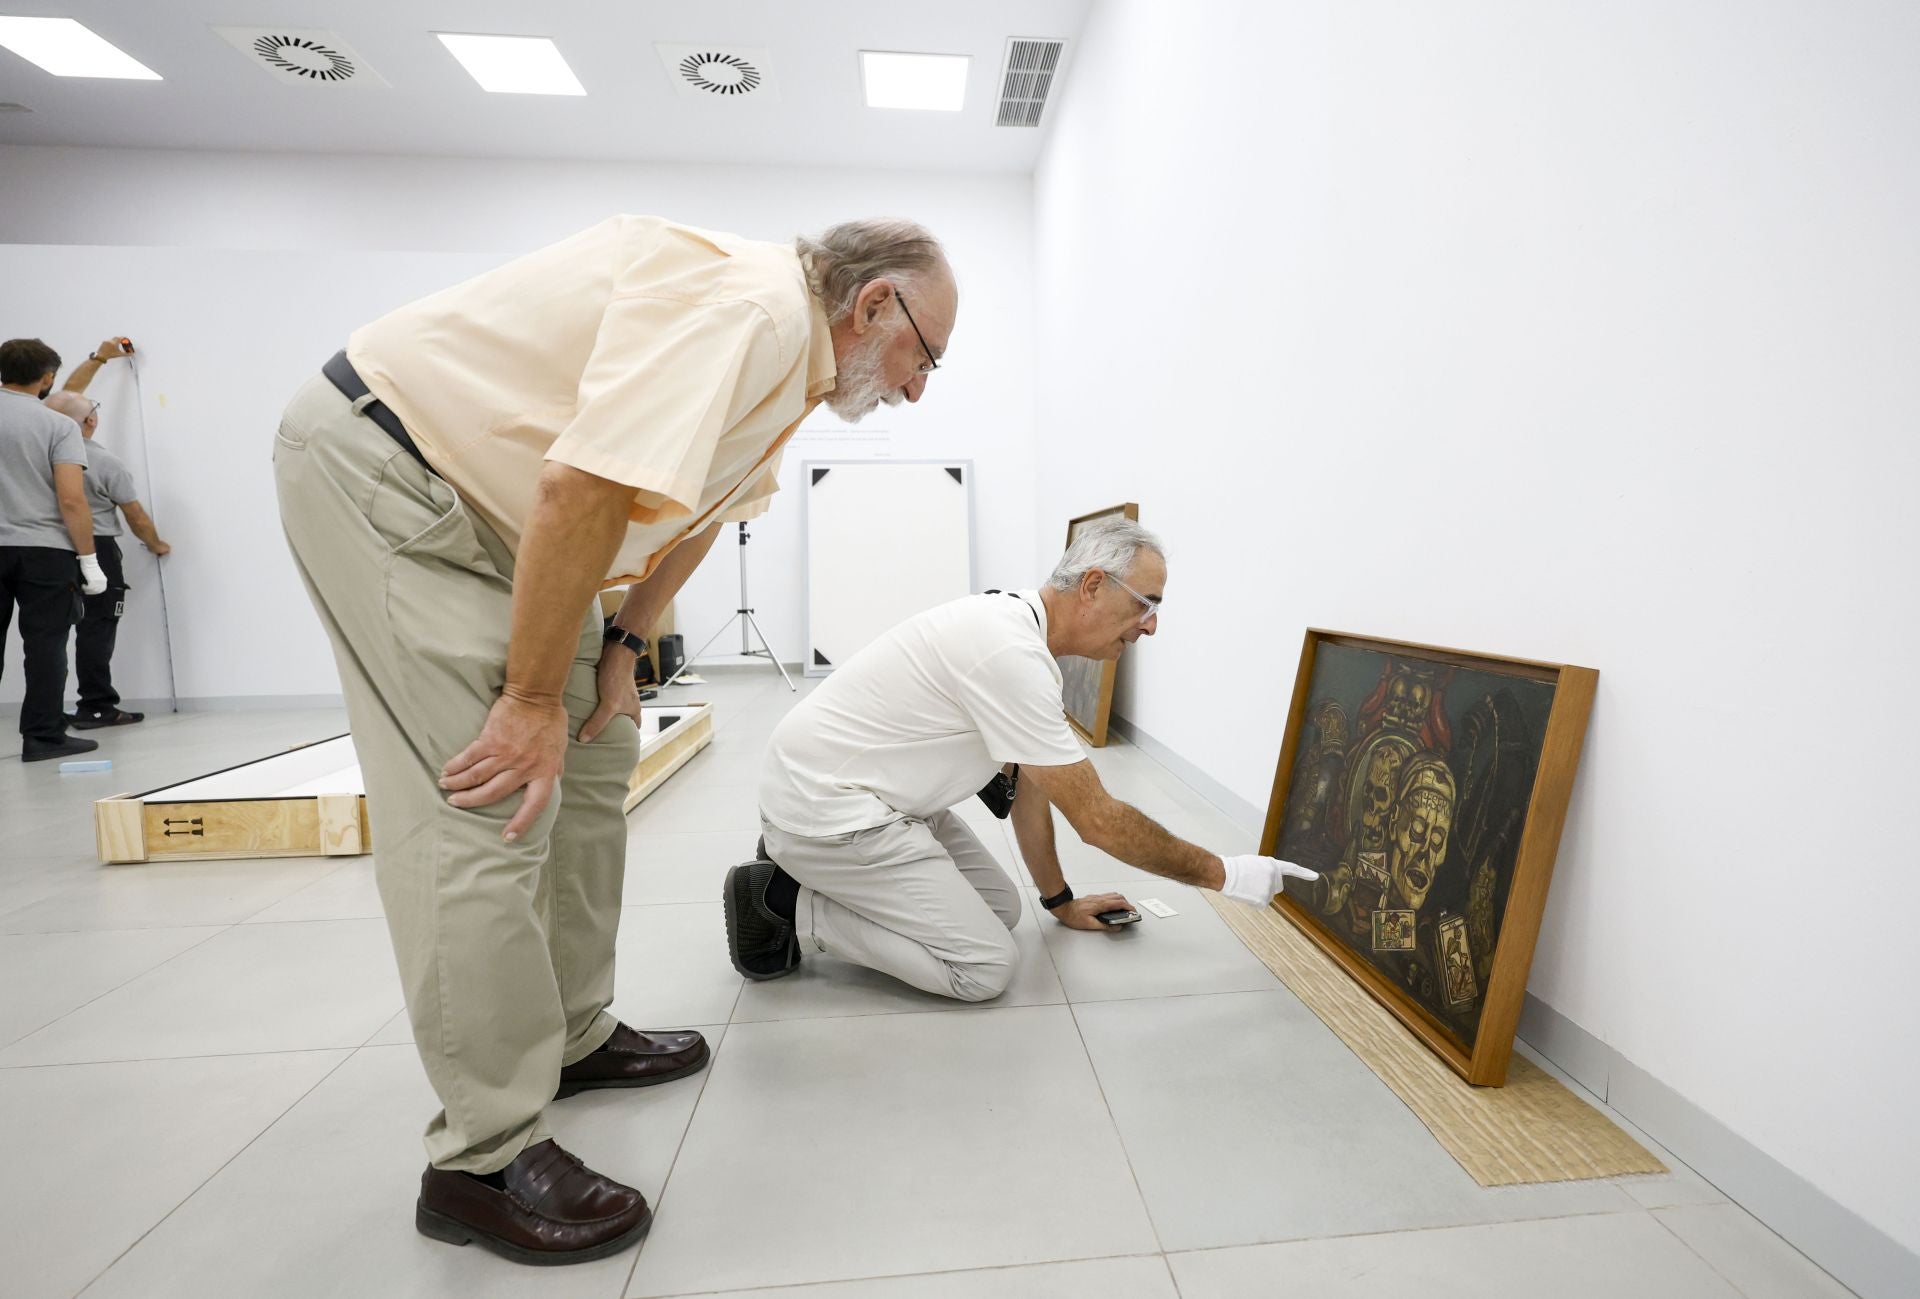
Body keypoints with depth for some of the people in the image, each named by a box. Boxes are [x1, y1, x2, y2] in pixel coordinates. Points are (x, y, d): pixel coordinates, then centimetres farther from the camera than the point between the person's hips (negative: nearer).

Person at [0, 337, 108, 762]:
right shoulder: (59, 425, -7)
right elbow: (71, 499, -14)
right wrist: (89, 559, -9)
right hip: (43, 551, -4)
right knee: (44, 644, 0)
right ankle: (43, 737, 2)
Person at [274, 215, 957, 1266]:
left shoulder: (798, 356, 7)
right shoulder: (750, 307, -25)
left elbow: (701, 500, 14)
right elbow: (583, 490, -32)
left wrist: (619, 646, 8)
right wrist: (533, 697, -22)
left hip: (482, 500, 10)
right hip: (375, 466, -10)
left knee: (590, 756, 8)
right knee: (491, 809, -15)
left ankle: (572, 1038, 22)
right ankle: (483, 1161, -1)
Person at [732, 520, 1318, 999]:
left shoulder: (1019, 631, 4)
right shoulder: (1013, 656, -28)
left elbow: (1028, 783, 12)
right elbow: (1099, 820, -22)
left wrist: (1060, 900, 18)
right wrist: (1224, 874, -9)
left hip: (864, 790, 10)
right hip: (824, 805, -10)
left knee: (1001, 908, 13)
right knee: (984, 968, -7)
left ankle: (815, 865, 17)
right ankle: (787, 903, 0)